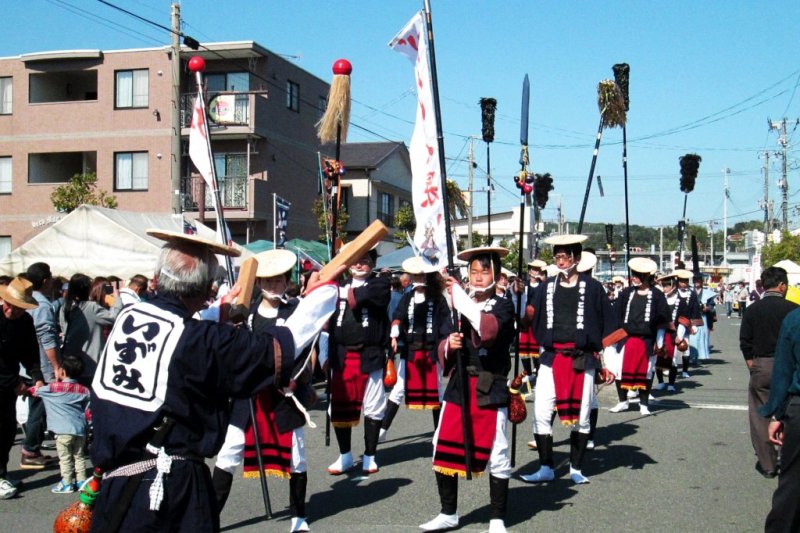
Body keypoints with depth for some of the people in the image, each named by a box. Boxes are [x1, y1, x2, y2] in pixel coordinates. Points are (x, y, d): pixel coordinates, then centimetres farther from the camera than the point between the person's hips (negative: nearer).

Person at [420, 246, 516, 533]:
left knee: (496, 456, 2)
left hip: (491, 390, -5)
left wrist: (460, 296, -27)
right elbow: (444, 350, 15)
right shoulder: (458, 305, 12)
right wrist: (448, 344, -9)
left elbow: (489, 330, -27)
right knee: (444, 451, 8)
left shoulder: (503, 306, -4)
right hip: (458, 387, 5)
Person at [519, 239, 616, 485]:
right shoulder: (547, 287, 8)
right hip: (551, 358, 2)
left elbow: (607, 325, 2)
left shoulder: (592, 287, 0)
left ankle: (576, 468, 20)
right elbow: (536, 323, 14)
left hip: (582, 359, -2)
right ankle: (546, 467, 8)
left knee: (581, 416, 6)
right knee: (541, 413, -4)